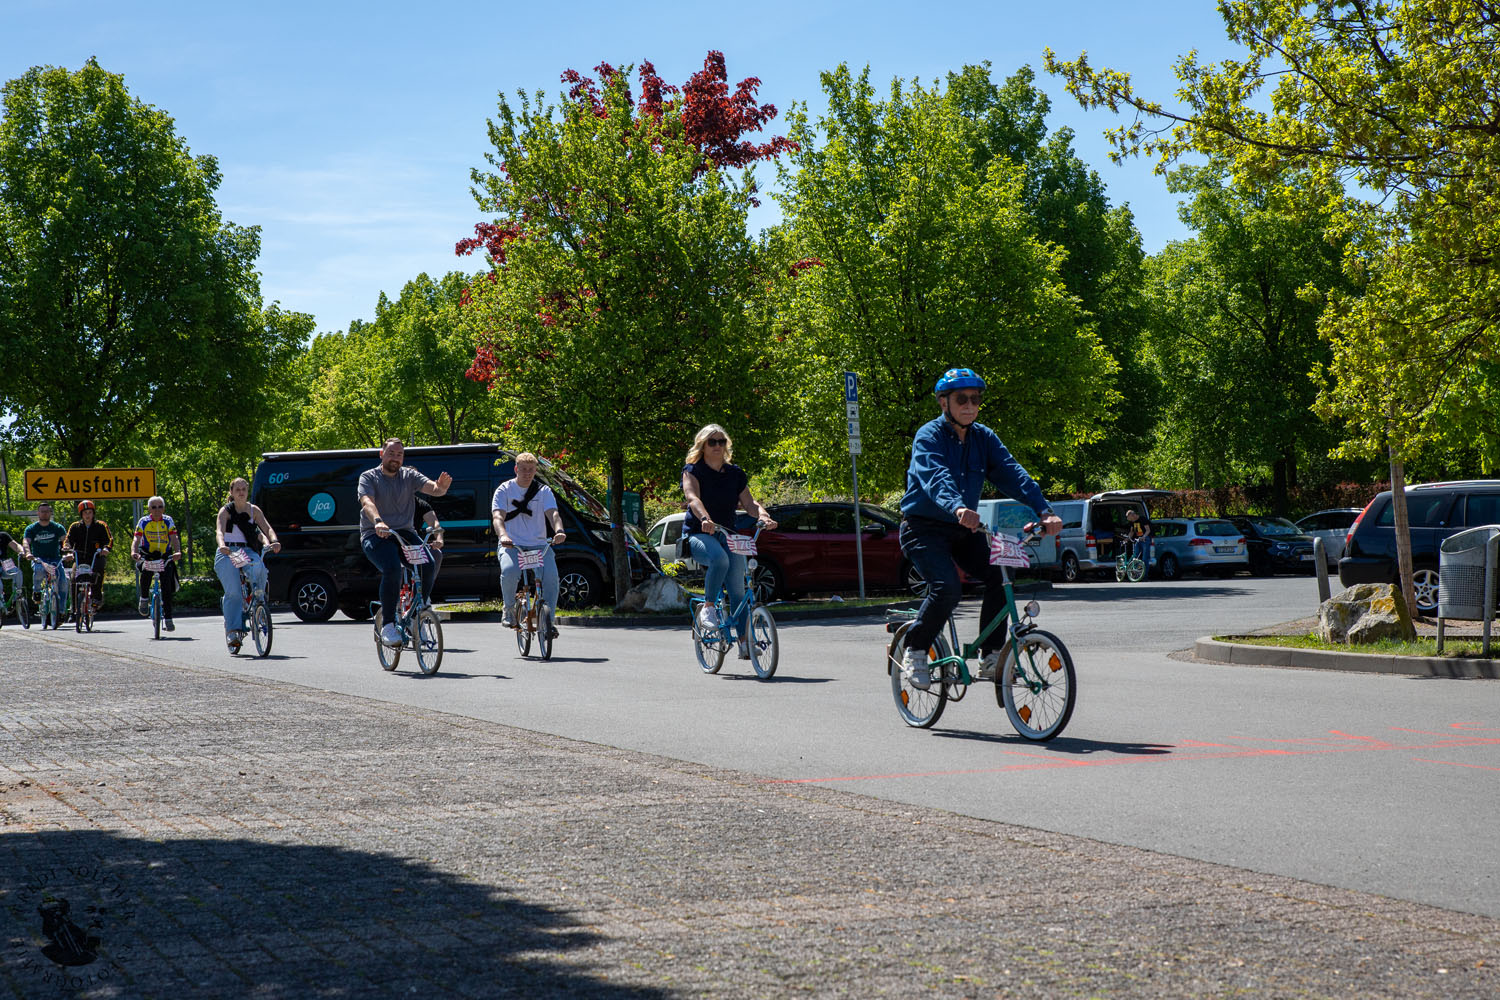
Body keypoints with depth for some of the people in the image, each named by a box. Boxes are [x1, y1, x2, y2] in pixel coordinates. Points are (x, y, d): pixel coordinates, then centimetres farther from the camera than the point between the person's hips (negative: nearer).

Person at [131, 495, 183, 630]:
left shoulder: (168, 521, 1)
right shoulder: (143, 522, 0)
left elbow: (175, 538, -10)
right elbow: (136, 539, -9)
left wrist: (178, 552, -30)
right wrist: (134, 552, -30)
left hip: (165, 556, 1)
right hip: (148, 555, -1)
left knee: (167, 583, -12)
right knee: (146, 570, -33)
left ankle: (167, 618, -4)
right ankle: (144, 598, -7)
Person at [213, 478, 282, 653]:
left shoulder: (254, 510, 11)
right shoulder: (226, 511, 2)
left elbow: (266, 528, 0)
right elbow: (219, 531, -15)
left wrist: (274, 541, -23)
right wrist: (222, 545, -37)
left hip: (248, 551, 2)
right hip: (228, 553, -2)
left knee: (258, 567, -34)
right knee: (233, 592, -18)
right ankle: (232, 631, -16)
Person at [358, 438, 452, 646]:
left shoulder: (409, 476, 10)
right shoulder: (369, 477, 1)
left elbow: (432, 488, -8)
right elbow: (367, 501, -18)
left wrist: (441, 487, -34)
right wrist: (378, 521, -40)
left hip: (403, 532, 4)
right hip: (375, 535, -4)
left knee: (429, 565, -22)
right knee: (392, 569, -32)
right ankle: (387, 625, -21)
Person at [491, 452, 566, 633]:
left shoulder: (543, 491, 7)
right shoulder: (504, 490, 3)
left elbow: (553, 513, -9)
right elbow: (498, 516, -12)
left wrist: (559, 531, -33)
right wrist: (503, 535, -35)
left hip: (539, 545, 2)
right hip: (511, 544, -2)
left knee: (551, 575, -26)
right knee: (509, 571, -33)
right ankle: (509, 610, -5)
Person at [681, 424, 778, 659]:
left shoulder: (735, 474, 12)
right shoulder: (693, 471, 0)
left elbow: (748, 502, 4)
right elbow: (693, 498, -19)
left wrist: (763, 515, -19)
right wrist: (705, 520, -39)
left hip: (728, 535, 4)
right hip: (698, 535, -4)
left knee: (738, 589, -10)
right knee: (719, 559, -38)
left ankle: (744, 641, -5)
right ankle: (708, 607, -21)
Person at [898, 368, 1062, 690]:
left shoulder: (984, 438, 4)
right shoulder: (928, 437, -14)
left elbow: (1011, 473, -10)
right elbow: (937, 477, -34)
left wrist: (1043, 510, -26)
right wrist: (957, 508, -55)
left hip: (963, 530, 6)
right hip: (924, 528, -6)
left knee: (1000, 576, -14)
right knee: (947, 587, -26)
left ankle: (990, 659, -3)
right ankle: (914, 653, -5)